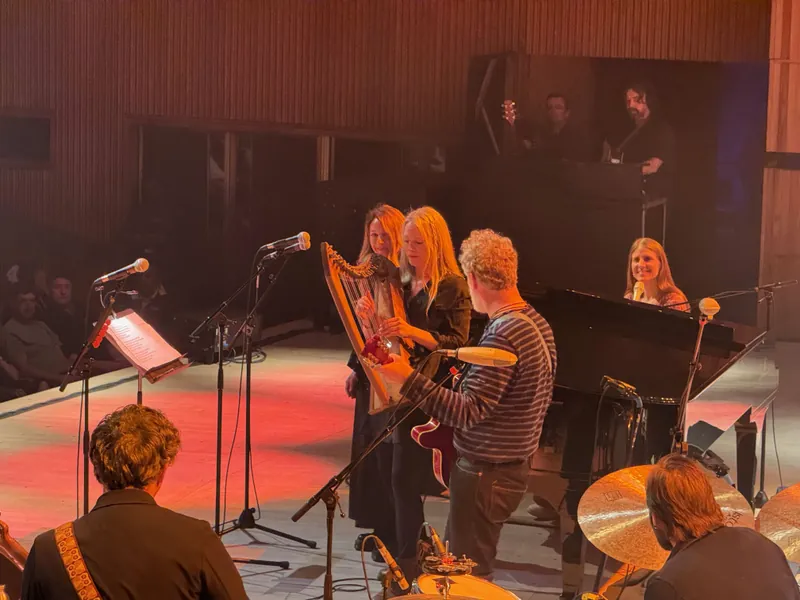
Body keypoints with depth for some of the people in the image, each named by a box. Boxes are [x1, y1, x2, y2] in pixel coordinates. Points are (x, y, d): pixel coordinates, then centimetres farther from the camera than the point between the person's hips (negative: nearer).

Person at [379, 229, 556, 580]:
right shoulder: (537, 323, 6)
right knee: (464, 563, 21)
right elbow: (540, 399, 17)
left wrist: (407, 378, -32)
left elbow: (468, 412, -29)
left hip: (484, 474, -10)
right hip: (514, 466, 10)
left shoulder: (503, 335, -25)